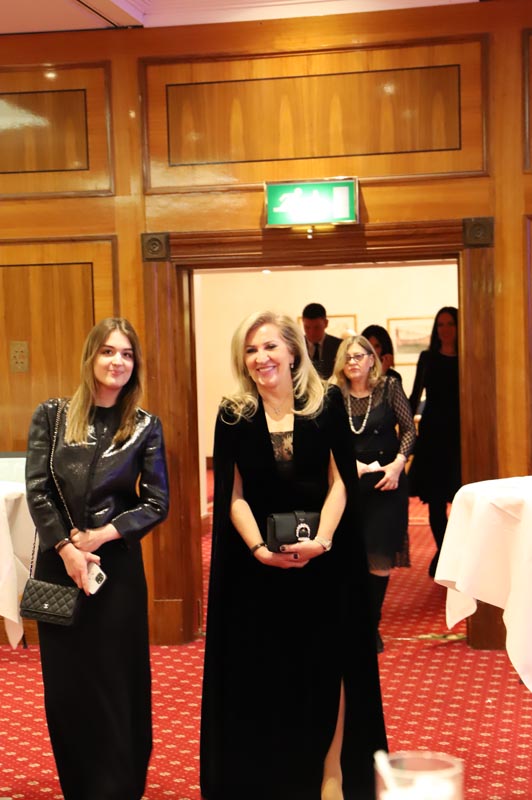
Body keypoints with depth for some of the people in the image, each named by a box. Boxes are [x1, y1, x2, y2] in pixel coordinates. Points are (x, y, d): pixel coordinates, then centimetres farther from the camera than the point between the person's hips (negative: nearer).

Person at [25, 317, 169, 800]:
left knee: (116, 680, 5)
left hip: (118, 564, -1)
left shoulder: (145, 427, 0)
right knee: (64, 682, 8)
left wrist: (101, 535, -14)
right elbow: (37, 491, -4)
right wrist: (66, 548, -14)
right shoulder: (52, 416, 1)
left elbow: (158, 503, -4)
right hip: (58, 562, 1)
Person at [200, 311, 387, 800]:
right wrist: (259, 548, -18)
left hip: (325, 557, 0)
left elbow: (340, 483, -4)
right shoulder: (233, 416, 0)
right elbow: (233, 495, -3)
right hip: (258, 562, 1)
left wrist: (320, 541, -19)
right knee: (264, 671, 5)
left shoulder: (325, 409, -1)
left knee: (325, 665, 4)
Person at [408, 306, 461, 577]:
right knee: (435, 498, 1)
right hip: (432, 433, 1)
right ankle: (447, 555, 11)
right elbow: (415, 397, 10)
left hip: (459, 434, -1)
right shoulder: (427, 358, 7)